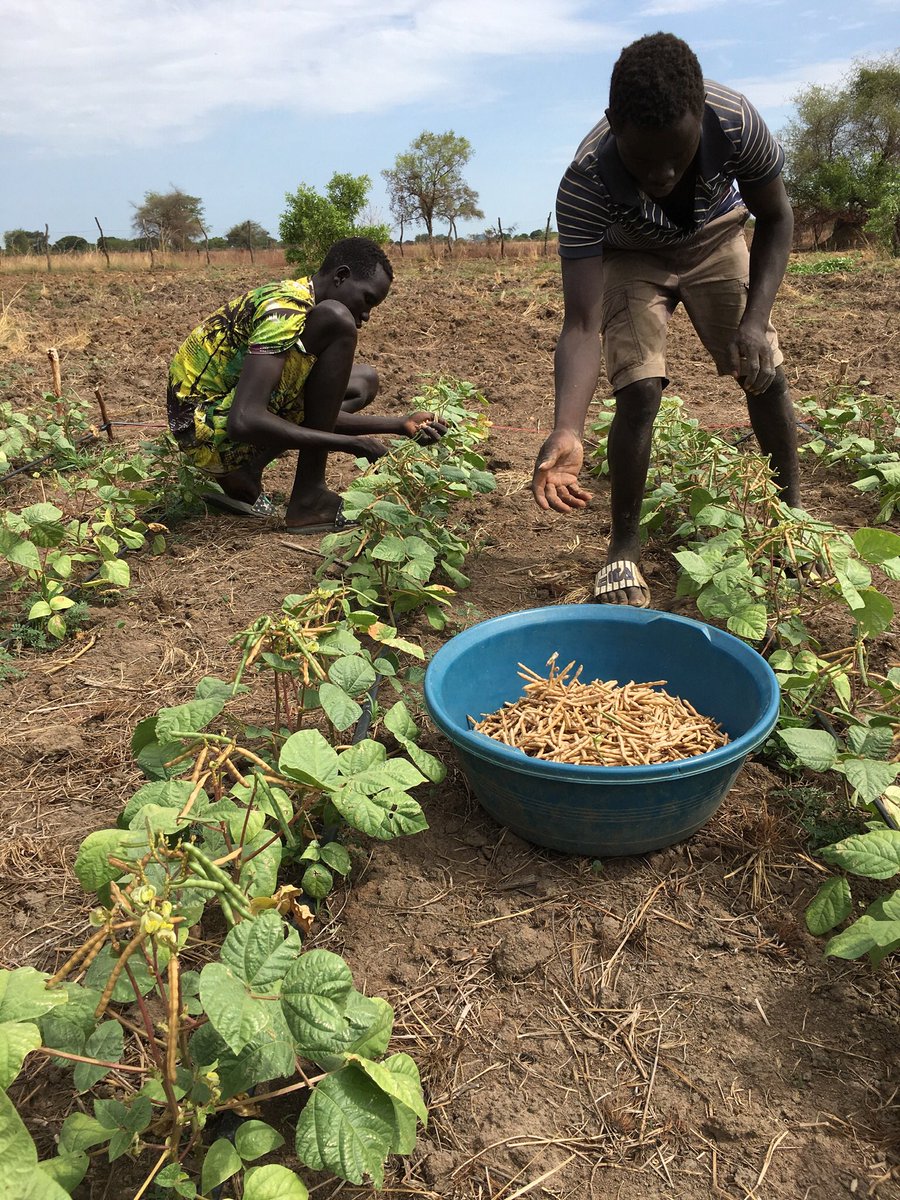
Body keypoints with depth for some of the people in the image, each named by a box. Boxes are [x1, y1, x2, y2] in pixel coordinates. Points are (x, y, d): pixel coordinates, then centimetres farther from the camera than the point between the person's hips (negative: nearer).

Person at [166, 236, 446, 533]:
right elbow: (243, 422, -30)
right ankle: (309, 497, -16)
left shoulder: (295, 300, 12)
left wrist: (401, 425, 8)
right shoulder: (286, 309, -18)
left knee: (363, 381, 16)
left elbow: (319, 413, 16)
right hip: (210, 433, -10)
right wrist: (350, 444, -24)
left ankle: (243, 476, 4)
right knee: (335, 322, -19)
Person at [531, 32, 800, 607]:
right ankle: (624, 547, -5)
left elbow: (776, 219, -16)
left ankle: (793, 508, 19)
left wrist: (756, 318, -30)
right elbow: (581, 325, -41)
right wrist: (567, 431, -57)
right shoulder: (583, 187, -38)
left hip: (715, 241, 2)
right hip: (632, 258, -2)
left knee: (767, 375, -4)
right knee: (639, 390, -20)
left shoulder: (736, 120, -34)